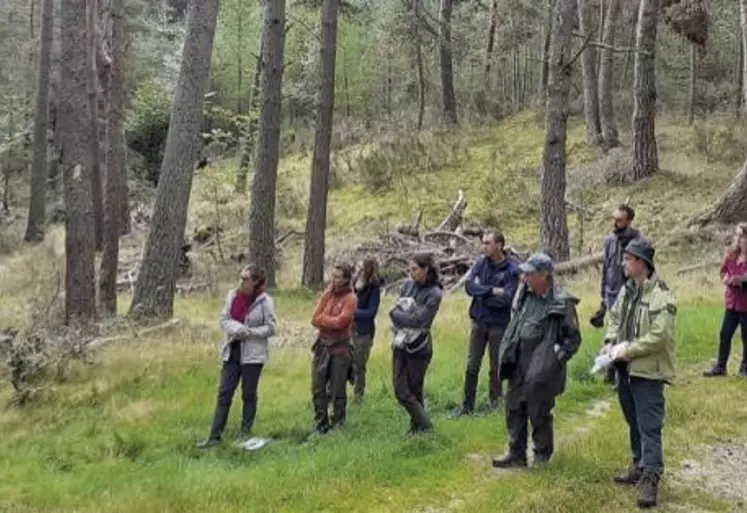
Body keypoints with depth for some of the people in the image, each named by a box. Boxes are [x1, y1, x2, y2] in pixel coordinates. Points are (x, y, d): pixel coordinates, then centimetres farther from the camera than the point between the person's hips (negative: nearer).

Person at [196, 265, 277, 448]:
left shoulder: (264, 300, -11)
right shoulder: (233, 296, 2)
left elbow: (271, 328, -9)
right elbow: (224, 319, 7)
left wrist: (249, 332, -19)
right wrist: (236, 329, -13)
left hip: (253, 354, -4)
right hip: (232, 352, 4)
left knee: (249, 394, 8)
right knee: (224, 393, 4)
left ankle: (245, 433, 22)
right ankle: (215, 436, 8)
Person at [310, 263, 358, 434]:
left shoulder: (350, 298, -8)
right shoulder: (328, 293, 8)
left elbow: (340, 322, -18)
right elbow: (315, 319, 2)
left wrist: (322, 318, -6)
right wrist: (331, 322, -13)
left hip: (340, 348, -5)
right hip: (322, 345, 5)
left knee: (337, 390, 4)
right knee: (318, 388, 6)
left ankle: (337, 425, 17)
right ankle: (321, 424, 17)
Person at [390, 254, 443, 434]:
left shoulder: (434, 294, -12)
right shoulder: (408, 285, 6)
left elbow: (418, 320, -18)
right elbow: (395, 311, 4)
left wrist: (397, 313, -8)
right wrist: (403, 329, -13)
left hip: (419, 347, -5)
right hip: (400, 344, 5)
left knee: (414, 390, 3)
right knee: (401, 390, 3)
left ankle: (424, 426, 19)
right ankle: (421, 425, 18)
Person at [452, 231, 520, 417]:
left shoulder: (511, 270, -12)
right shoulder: (481, 263, 1)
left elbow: (505, 299, -20)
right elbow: (469, 286, -10)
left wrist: (481, 292, -12)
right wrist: (491, 291, -19)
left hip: (499, 324, -4)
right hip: (479, 322, 4)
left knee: (496, 367, 8)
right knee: (472, 366, 6)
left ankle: (495, 402, 24)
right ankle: (467, 405, 15)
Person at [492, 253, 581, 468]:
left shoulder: (561, 304, -13)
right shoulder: (523, 295, 6)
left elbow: (573, 338, -5)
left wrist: (557, 358, -12)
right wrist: (507, 353, 12)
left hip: (541, 371, -7)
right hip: (518, 366, 7)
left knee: (540, 414, 3)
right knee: (514, 410, 12)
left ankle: (542, 456, 20)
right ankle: (516, 454, 24)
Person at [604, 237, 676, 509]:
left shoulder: (661, 295, -19)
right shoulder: (627, 289, 8)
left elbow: (659, 336, -24)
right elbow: (614, 317, 19)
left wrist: (628, 350, -18)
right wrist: (611, 343, 1)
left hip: (648, 371, -8)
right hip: (626, 369, 8)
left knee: (649, 425, -6)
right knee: (634, 422, 19)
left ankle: (651, 478, -3)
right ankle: (639, 465, 33)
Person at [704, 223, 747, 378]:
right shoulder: (731, 254, 5)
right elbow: (723, 271, 13)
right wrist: (727, 278, -7)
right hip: (732, 302, 6)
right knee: (725, 334, 8)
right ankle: (720, 366, 16)